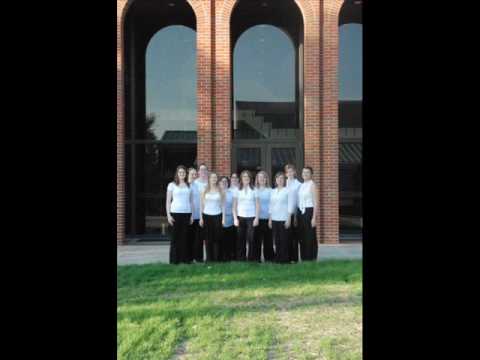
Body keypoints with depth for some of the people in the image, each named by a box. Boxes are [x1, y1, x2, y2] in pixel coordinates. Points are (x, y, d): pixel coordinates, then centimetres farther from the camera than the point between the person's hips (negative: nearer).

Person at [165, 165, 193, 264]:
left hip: (187, 213, 2)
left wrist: (192, 215, 7)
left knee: (185, 236, 1)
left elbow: (191, 201, 13)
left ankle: (185, 258, 8)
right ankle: (174, 259, 5)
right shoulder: (172, 185, 4)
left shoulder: (189, 186, 12)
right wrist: (168, 215, -6)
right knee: (175, 236, -1)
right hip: (175, 213, -2)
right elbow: (168, 201, 2)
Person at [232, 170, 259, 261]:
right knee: (240, 240, 1)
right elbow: (234, 206, 6)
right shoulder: (237, 190, 7)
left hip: (251, 217, -1)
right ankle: (240, 259, 11)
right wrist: (235, 218, -2)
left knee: (251, 239, -5)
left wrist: (256, 218, -4)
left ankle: (251, 259, 5)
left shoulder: (254, 190, 4)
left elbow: (257, 205, 4)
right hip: (240, 217, 1)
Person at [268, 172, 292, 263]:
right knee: (276, 240, 4)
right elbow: (270, 205, 15)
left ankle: (285, 259, 3)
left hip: (284, 219, -4)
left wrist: (289, 219, -11)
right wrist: (269, 219, 9)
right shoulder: (273, 191, 14)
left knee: (284, 239, -4)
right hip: (274, 219, 4)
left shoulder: (287, 191, -1)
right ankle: (278, 258, 12)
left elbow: (290, 205, -5)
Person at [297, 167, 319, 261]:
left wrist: (314, 217, -16)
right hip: (301, 212, 6)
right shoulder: (301, 185, 14)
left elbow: (316, 203, -10)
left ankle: (311, 259, 6)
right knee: (302, 237, 8)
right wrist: (296, 215, 11)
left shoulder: (312, 184, -5)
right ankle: (304, 258, 16)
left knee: (310, 236, -2)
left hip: (309, 211, -6)